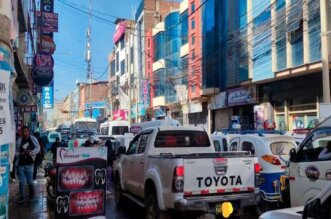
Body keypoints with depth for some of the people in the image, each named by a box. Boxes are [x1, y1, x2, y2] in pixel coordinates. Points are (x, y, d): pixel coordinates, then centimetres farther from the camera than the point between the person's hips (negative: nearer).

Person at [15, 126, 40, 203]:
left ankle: (32, 194, 33)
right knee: (21, 182, 3)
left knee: (30, 181, 7)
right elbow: (15, 151, 7)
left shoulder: (33, 139, -1)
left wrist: (30, 153, -16)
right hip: (20, 164, 1)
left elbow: (38, 148, -3)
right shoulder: (19, 140, 2)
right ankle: (21, 197, 13)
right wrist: (19, 154, -12)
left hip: (29, 164, -1)